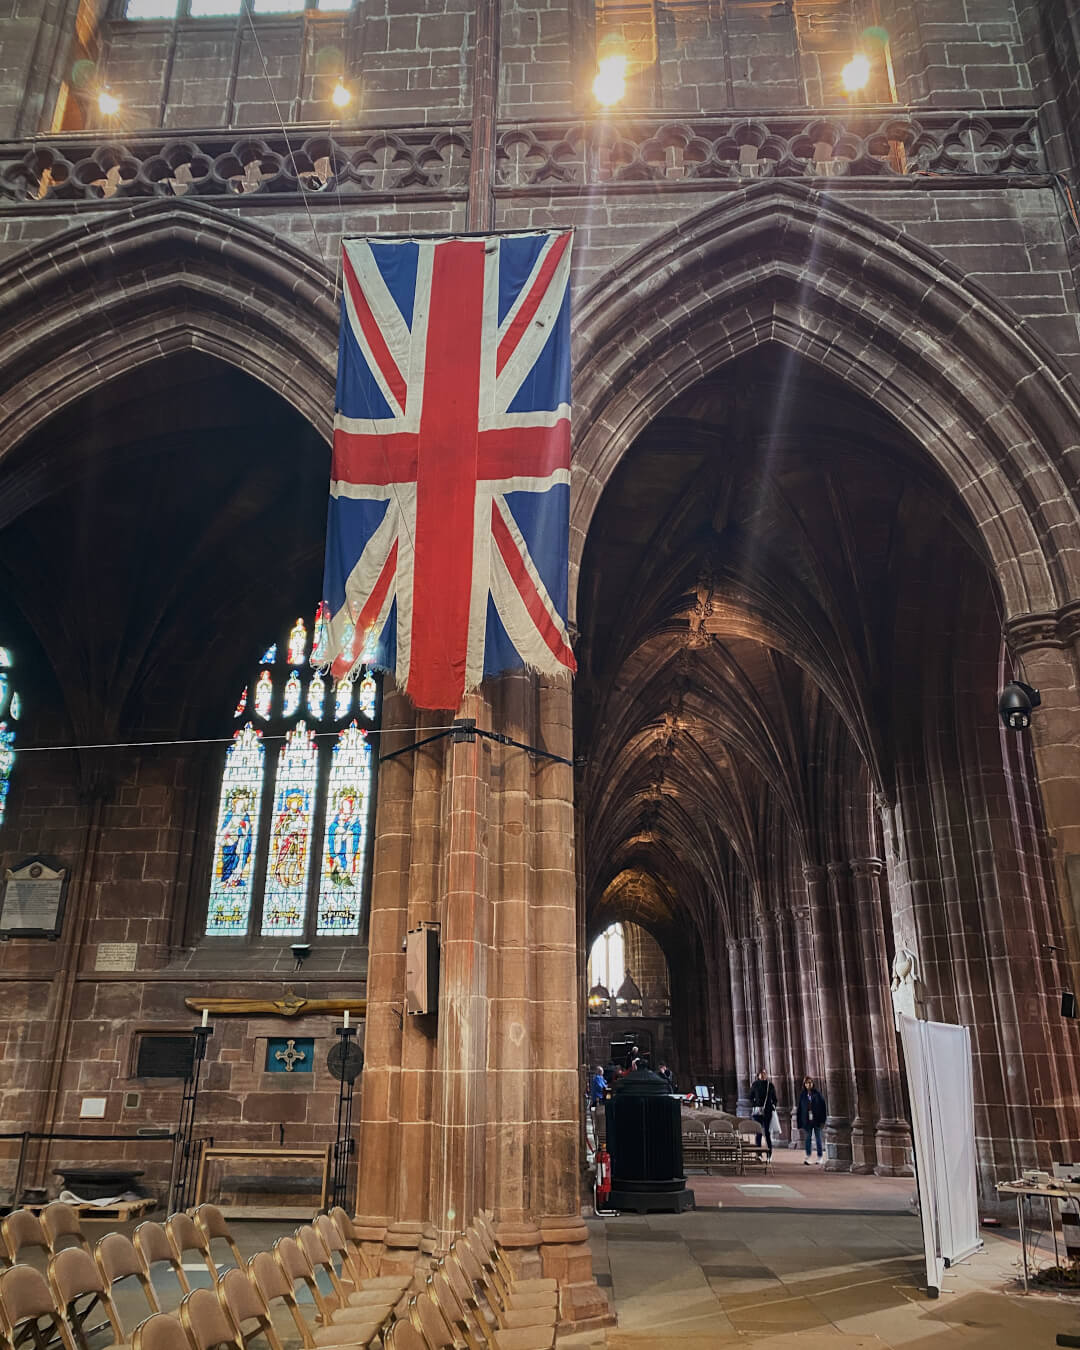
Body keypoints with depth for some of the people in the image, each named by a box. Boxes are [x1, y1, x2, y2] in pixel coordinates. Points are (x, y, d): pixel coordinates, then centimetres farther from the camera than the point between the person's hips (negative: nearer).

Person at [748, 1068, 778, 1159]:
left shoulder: (770, 1085, 6)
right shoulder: (754, 1085, 4)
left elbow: (774, 1098, 12)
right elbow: (751, 1098, 6)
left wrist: (773, 1106, -3)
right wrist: (754, 1106, -7)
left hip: (768, 1111, 0)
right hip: (758, 1111, 0)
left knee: (767, 1132, 0)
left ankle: (769, 1153, 6)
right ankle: (758, 1152, 5)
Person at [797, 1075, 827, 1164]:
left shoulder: (817, 1094, -2)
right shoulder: (802, 1095, 2)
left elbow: (823, 1106, -2)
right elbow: (799, 1109, 3)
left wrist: (823, 1119, -8)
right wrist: (799, 1122, 0)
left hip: (817, 1120, -1)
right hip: (807, 1120, 1)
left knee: (818, 1138, 7)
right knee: (808, 1138, -1)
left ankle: (820, 1157, 17)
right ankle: (808, 1156, 0)